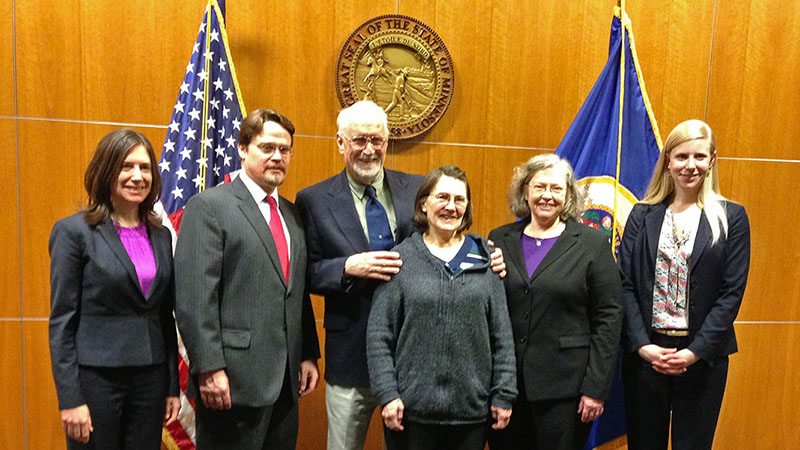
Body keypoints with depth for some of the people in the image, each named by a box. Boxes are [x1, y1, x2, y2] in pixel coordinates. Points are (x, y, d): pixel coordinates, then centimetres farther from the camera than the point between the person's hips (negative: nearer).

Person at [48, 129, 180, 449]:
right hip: (95, 379, -4)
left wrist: (173, 387, 9)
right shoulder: (74, 231, -6)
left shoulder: (161, 235, 7)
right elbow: (62, 320, -7)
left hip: (151, 380, 4)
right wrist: (70, 399, -11)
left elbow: (166, 317, 10)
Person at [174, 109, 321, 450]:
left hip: (287, 380, 7)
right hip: (233, 380, -6)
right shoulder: (208, 207, -7)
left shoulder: (292, 214, 14)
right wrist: (209, 369, -17)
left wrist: (309, 355, 11)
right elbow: (194, 297, -13)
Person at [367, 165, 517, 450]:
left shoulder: (485, 258, 4)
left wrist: (504, 394, 2)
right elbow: (378, 334, -3)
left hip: (472, 410, 2)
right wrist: (387, 394, -8)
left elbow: (502, 334, 5)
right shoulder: (401, 258, -2)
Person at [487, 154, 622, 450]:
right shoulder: (500, 240, 6)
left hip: (564, 387, -2)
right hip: (504, 383, 3)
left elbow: (608, 317, -4)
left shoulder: (593, 243, -1)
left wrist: (596, 389, -7)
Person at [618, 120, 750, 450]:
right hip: (644, 353, 1)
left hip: (703, 356, -1)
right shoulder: (643, 215, 4)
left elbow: (732, 292, -4)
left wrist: (695, 352, -12)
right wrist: (642, 345, -11)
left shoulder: (731, 218, 1)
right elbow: (626, 284, -1)